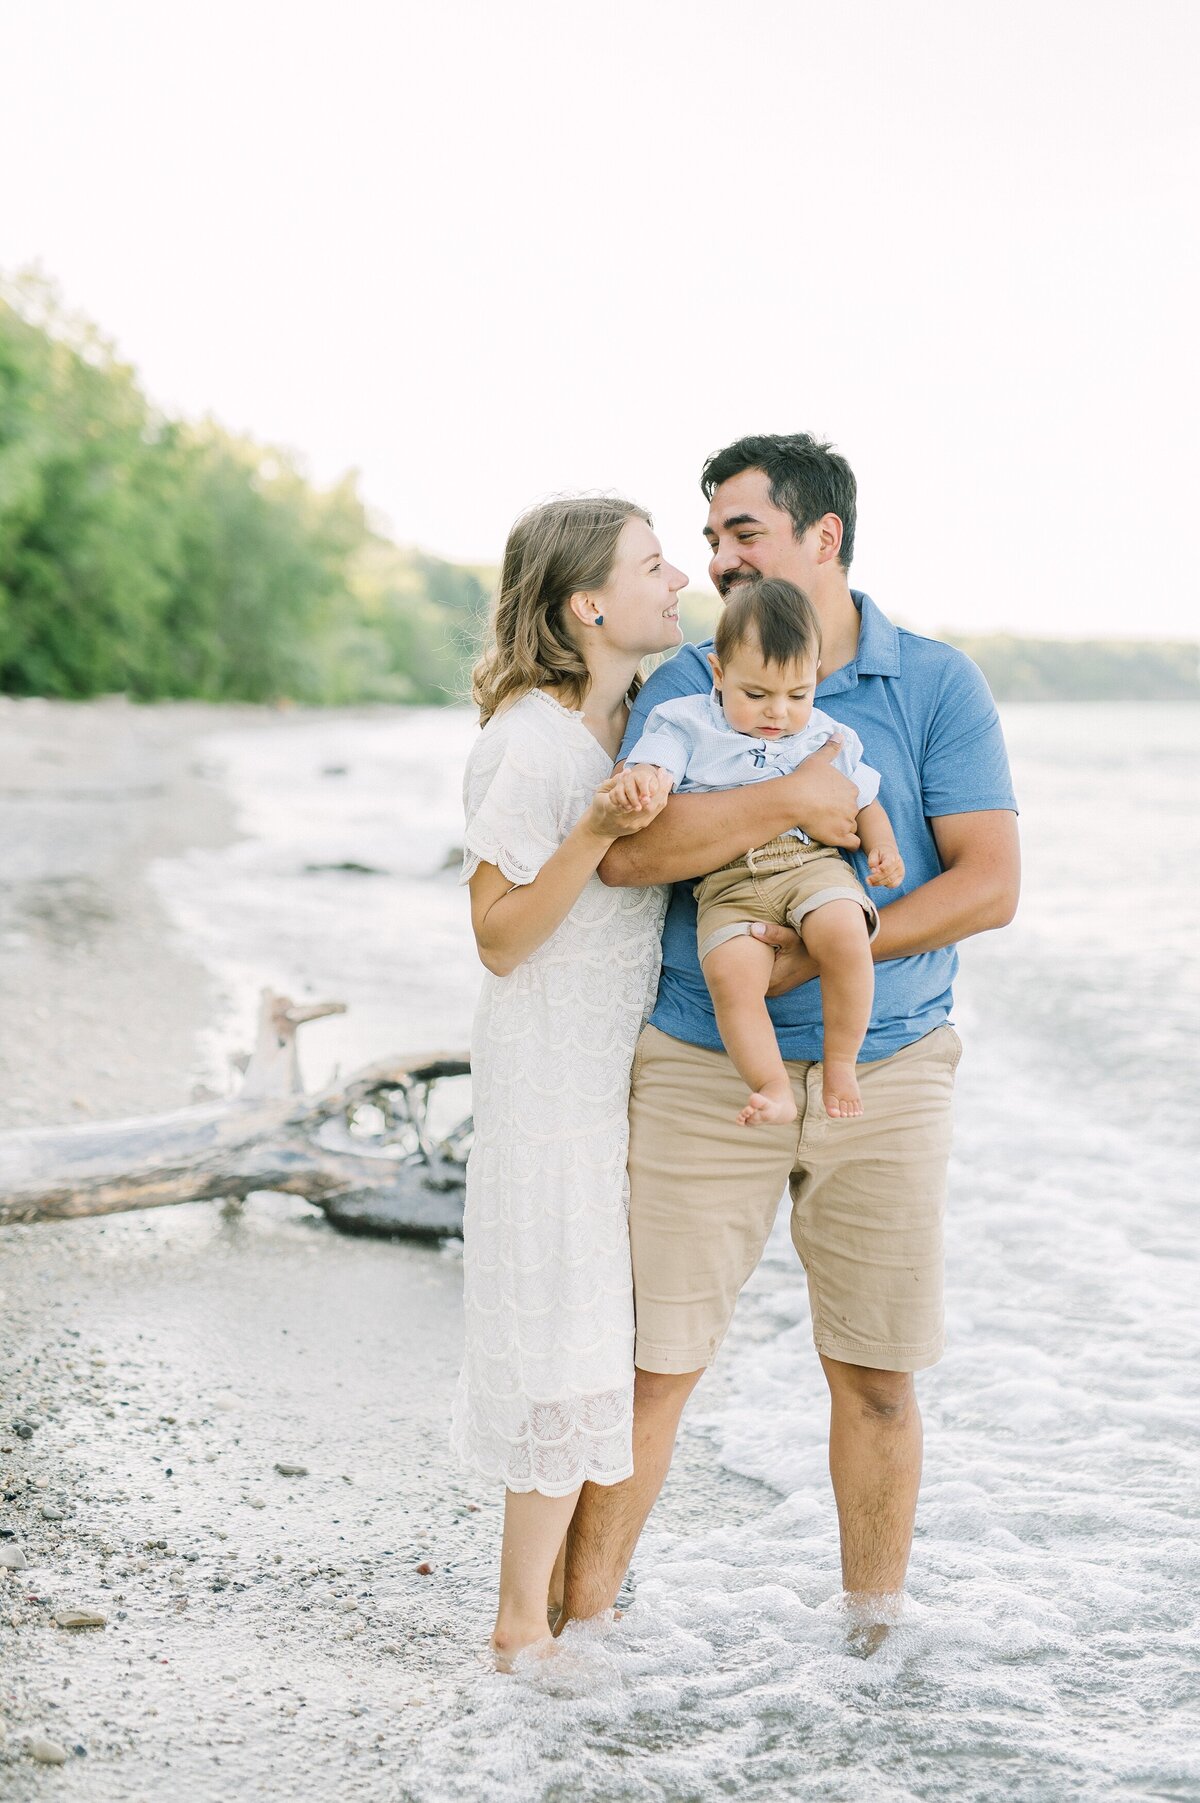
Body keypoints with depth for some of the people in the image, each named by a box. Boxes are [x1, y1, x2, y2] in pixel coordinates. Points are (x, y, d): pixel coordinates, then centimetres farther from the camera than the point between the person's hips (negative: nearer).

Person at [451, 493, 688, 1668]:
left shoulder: (648, 720, 7)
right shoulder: (528, 741, -17)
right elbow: (500, 939, -16)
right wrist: (596, 833, -28)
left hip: (632, 1072, 8)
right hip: (551, 1077, -8)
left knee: (614, 1334, 13)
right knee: (565, 1336, -2)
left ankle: (571, 1591, 25)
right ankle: (523, 1624, 11)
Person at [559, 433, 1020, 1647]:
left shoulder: (938, 685, 2)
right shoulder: (683, 687, 3)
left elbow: (989, 884, -8)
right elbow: (627, 848, -15)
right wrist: (793, 799, -20)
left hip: (885, 1073, 1)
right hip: (702, 1073, 0)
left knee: (875, 1373, 9)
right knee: (650, 1359, 1)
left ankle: (875, 1629, 25)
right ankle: (579, 1617, 16)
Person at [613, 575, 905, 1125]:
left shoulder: (827, 737, 18)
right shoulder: (688, 724, 9)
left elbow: (863, 798, 27)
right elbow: (655, 768, -5)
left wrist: (882, 850, 8)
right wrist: (638, 778, -29)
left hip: (813, 863, 1)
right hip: (728, 883, -1)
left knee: (843, 933, -31)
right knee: (731, 973, -30)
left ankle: (840, 1063, -13)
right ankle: (774, 1088, -16)